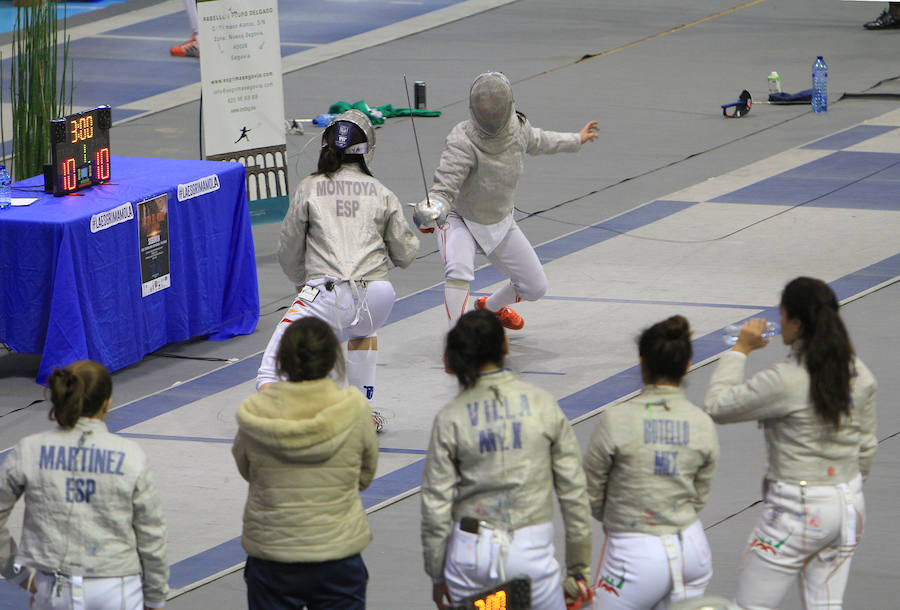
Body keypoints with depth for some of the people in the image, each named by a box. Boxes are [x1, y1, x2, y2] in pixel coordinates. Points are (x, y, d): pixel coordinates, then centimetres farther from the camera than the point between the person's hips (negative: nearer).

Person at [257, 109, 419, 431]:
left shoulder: (309, 189, 11)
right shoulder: (381, 193, 15)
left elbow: (288, 254, 16)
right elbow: (404, 254, 17)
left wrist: (302, 283, 37)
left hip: (327, 293, -3)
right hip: (376, 294, 3)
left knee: (271, 375, -2)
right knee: (362, 328, 41)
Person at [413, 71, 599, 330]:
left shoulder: (517, 127, -15)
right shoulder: (462, 141, -32)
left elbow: (537, 141, 10)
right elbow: (444, 189, -35)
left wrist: (576, 140, 26)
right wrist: (429, 210, -58)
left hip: (500, 222, 6)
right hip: (459, 219, -6)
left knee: (535, 288, 14)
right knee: (458, 270, -37)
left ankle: (491, 307, 46)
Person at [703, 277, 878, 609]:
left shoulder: (786, 381, -22)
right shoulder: (859, 374, -1)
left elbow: (716, 407, -12)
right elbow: (866, 448, 9)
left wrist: (740, 350, -2)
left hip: (799, 510, -7)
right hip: (849, 506, 7)